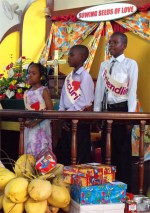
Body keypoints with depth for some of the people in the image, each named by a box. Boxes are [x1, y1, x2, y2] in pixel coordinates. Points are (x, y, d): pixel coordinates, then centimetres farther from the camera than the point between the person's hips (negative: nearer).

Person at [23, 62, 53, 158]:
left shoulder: (44, 90, -6)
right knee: (30, 152, 8)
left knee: (41, 153, -8)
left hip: (41, 127, -6)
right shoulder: (27, 93, 12)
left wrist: (36, 121, -20)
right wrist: (24, 121, -2)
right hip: (29, 127, 6)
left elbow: (50, 110, -13)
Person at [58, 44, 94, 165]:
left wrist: (69, 113, -11)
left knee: (80, 157, -1)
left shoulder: (85, 76, -10)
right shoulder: (68, 77, 14)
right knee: (64, 155, 12)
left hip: (80, 121, -8)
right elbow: (63, 99, 12)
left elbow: (86, 102, -16)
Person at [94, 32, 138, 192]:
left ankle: (124, 188, 11)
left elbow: (132, 90, -8)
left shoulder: (130, 64, -4)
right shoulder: (104, 65, 12)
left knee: (123, 151, 2)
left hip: (122, 110, -5)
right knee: (106, 150, 11)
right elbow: (99, 89, 10)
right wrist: (96, 113, 6)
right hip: (107, 110, 5)